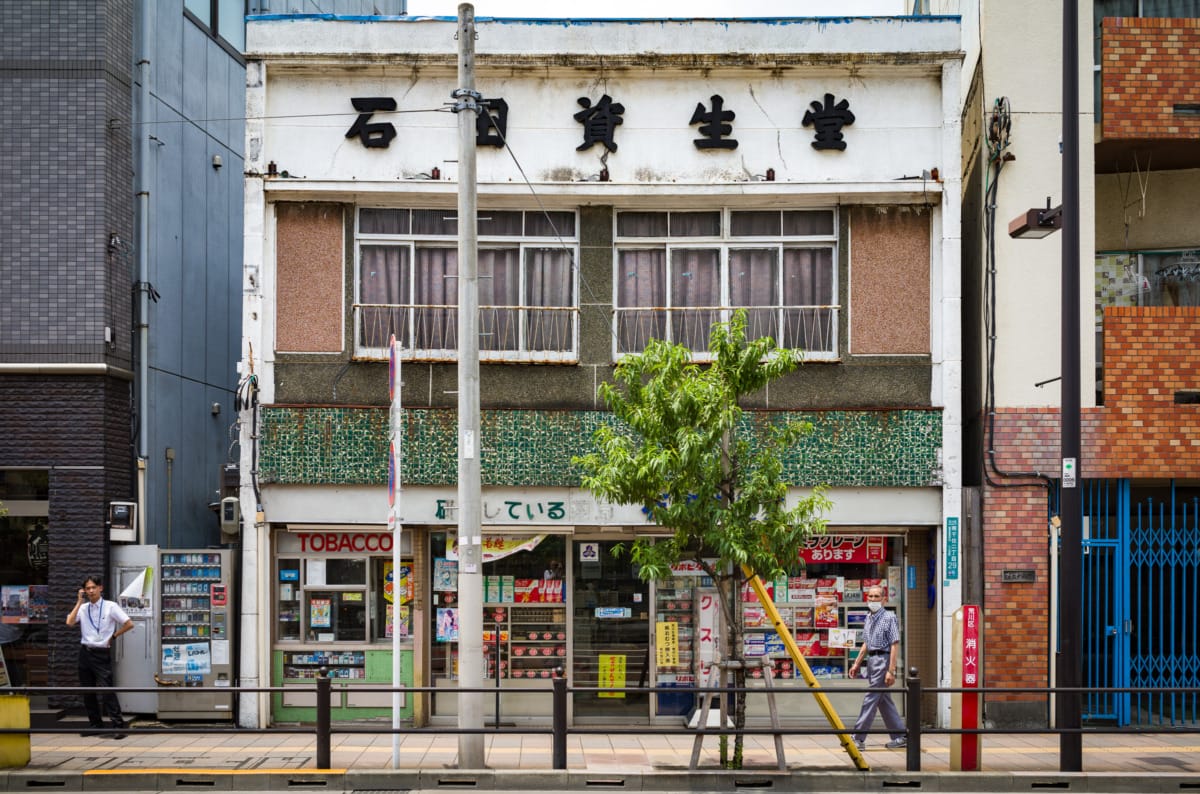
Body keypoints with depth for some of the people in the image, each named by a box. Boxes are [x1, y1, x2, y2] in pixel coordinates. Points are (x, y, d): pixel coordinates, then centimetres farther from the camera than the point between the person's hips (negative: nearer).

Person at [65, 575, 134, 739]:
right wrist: (80, 602, -7)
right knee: (87, 692, 9)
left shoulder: (111, 607, -3)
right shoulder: (83, 608, 7)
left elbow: (129, 624, -4)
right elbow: (70, 622, -10)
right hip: (85, 652, 5)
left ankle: (118, 726, -12)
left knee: (107, 691, -13)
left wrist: (113, 636, 0)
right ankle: (95, 725, 21)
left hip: (102, 653, -5)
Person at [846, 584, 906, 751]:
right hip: (871, 660, 9)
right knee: (884, 701, 11)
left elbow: (895, 645, -15)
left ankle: (858, 738, -8)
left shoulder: (889, 618, -11)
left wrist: (891, 671, -20)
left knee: (871, 699, -8)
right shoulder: (869, 618, 13)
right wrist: (857, 664, 20)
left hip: (883, 660, -9)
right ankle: (900, 736, 18)